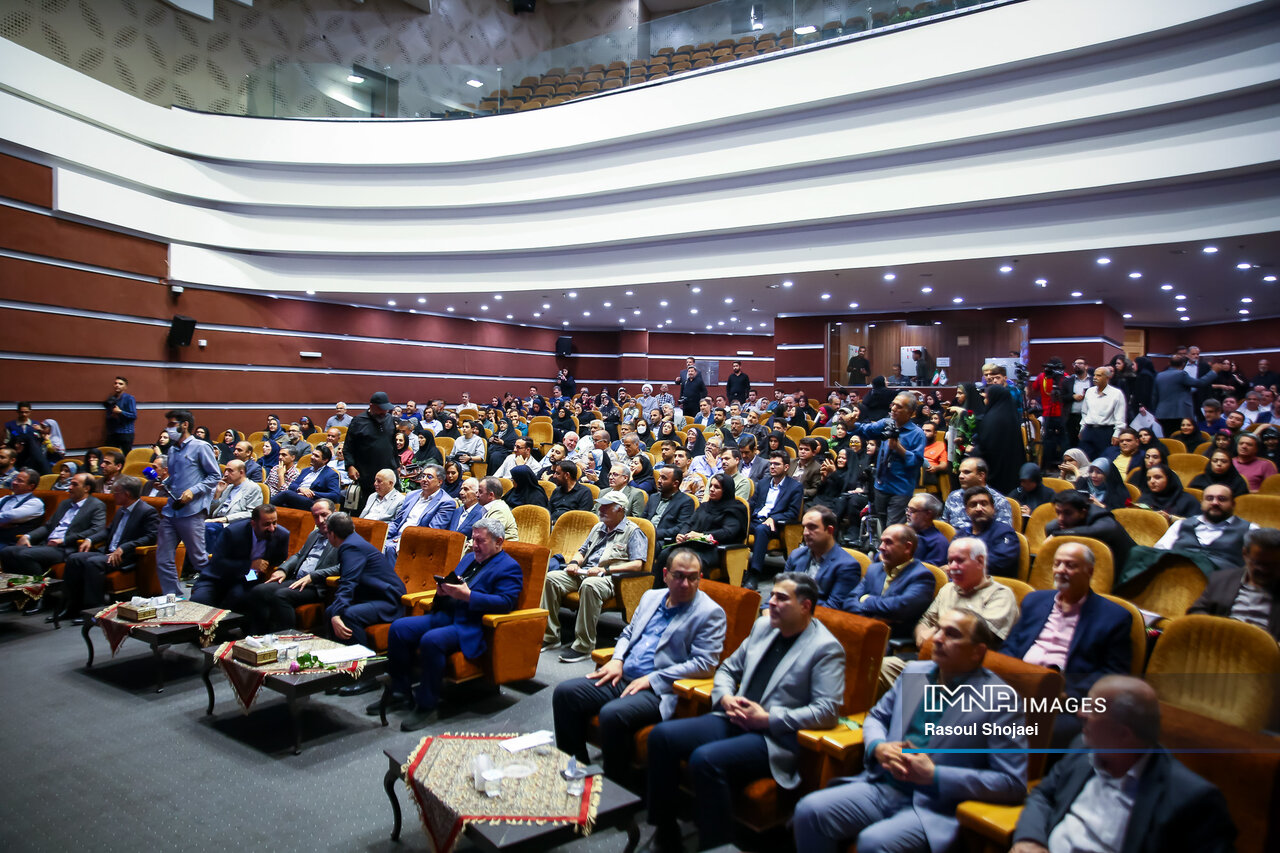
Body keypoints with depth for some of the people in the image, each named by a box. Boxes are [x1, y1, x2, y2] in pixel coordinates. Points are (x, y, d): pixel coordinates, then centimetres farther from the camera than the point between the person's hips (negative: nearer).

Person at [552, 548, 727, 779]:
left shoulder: (711, 613, -5)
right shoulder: (651, 597, 16)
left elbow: (704, 664, -13)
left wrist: (652, 679, -15)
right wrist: (617, 660, 3)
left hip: (659, 691, -7)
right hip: (622, 677, 7)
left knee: (613, 714, -32)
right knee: (565, 692, -9)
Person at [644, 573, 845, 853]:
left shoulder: (826, 648, -7)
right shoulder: (763, 626, 14)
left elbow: (827, 711, -15)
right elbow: (728, 669, 21)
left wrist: (768, 719, -17)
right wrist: (725, 698, -2)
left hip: (775, 738, -7)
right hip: (734, 720, 8)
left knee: (705, 758, -31)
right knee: (662, 735, -10)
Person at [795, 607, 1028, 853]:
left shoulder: (1000, 699, -8)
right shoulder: (914, 672, 9)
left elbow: (1013, 783, -11)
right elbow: (876, 716, 22)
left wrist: (934, 775, -15)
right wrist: (878, 747, -3)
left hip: (936, 809, -5)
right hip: (882, 786, 6)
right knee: (810, 810, -16)